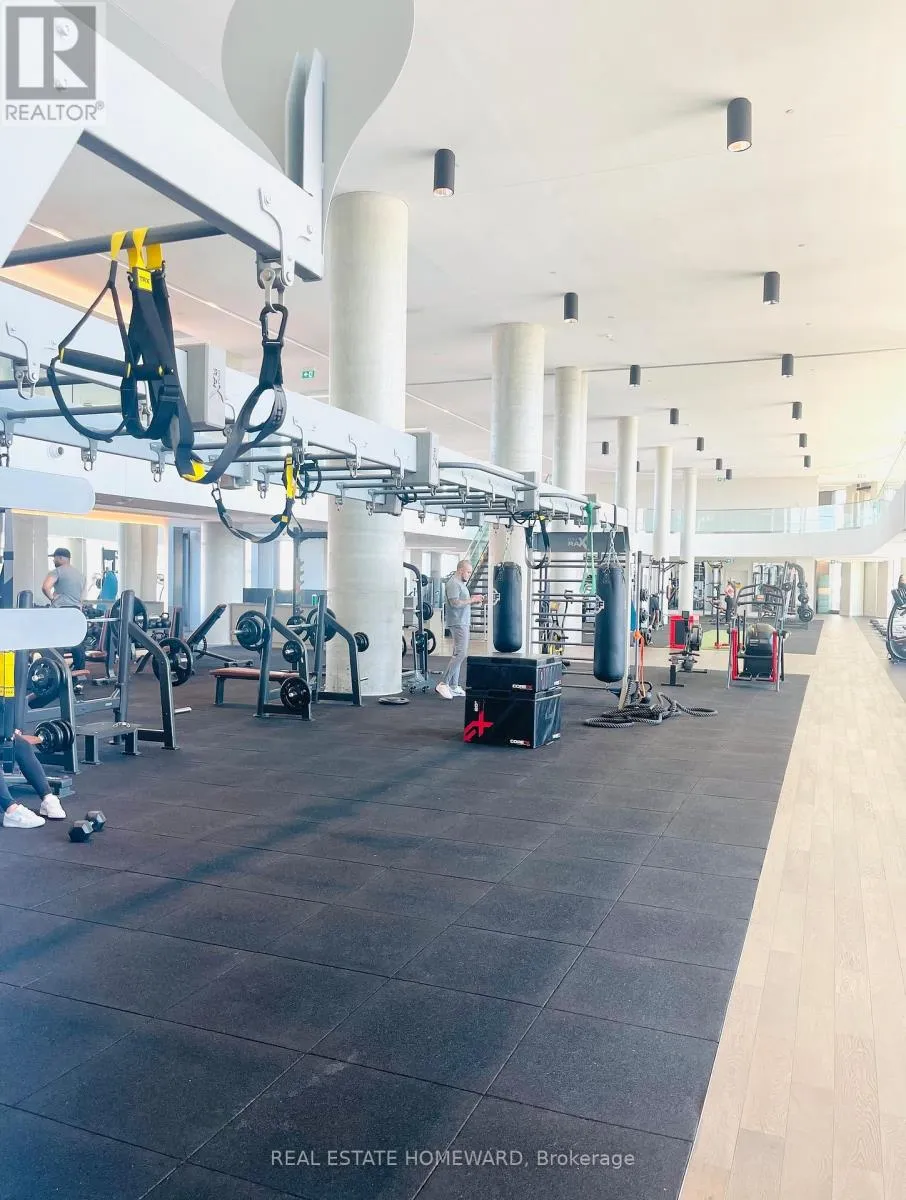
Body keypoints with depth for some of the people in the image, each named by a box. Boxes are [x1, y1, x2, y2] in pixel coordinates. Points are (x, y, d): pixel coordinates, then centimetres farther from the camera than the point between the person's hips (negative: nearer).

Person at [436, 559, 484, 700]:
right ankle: (443, 684, -16)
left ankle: (453, 687, 13)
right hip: (458, 623, -11)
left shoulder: (461, 583, 20)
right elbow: (455, 603, -22)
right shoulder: (453, 583, -13)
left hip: (463, 623, 11)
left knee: (458, 654, 10)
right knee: (461, 653, -16)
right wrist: (472, 600, -16)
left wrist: (476, 600, 10)